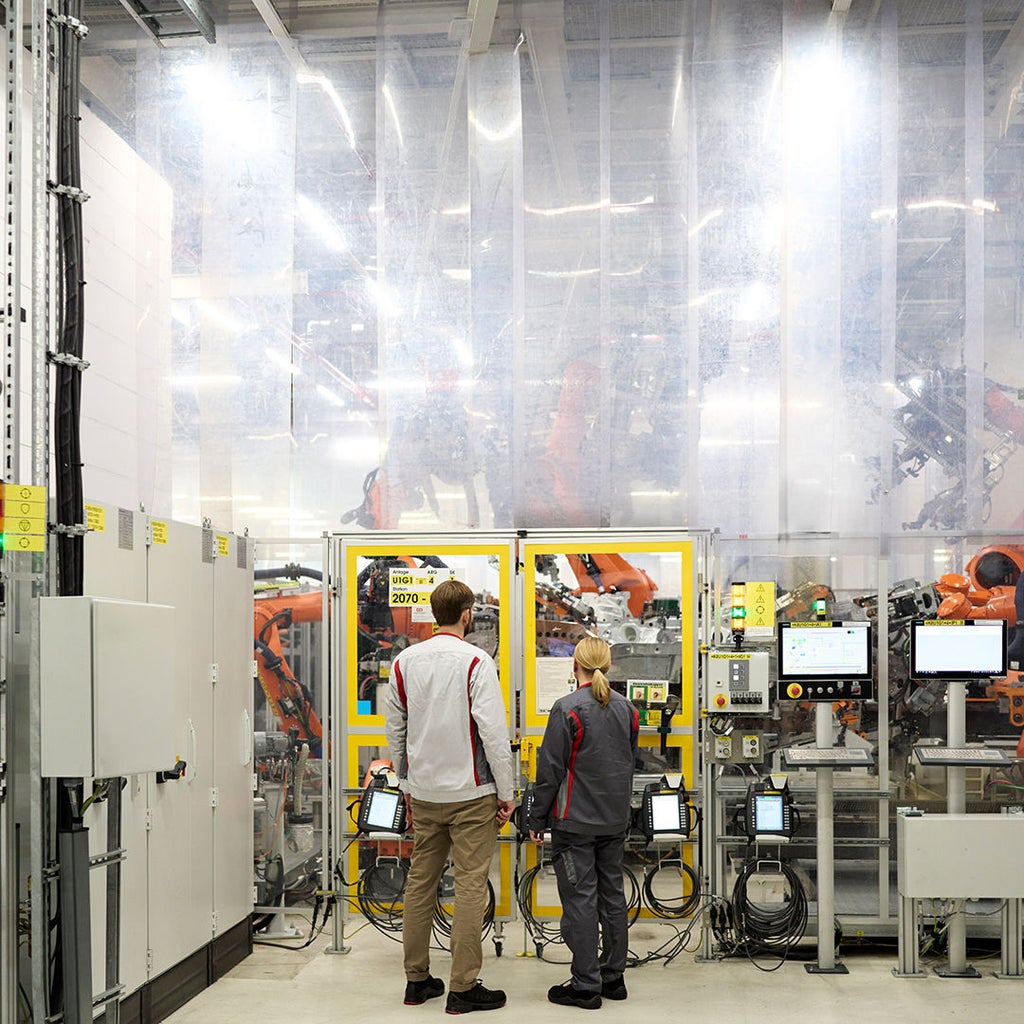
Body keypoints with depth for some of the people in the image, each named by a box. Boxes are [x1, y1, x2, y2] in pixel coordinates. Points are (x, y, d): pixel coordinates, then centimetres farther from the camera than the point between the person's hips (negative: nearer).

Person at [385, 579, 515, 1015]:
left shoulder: (404, 661, 5)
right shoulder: (476, 662, -11)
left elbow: (395, 731, 11)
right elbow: (493, 732, -14)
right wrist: (505, 793, -6)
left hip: (423, 794, 5)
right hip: (470, 794, -5)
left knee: (420, 881, 12)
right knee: (470, 886, 0)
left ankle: (416, 980, 19)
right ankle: (463, 987, 2)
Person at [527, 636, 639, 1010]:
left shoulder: (567, 709, -14)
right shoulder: (626, 709, 6)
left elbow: (550, 770, -12)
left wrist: (537, 820, -4)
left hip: (576, 821, -6)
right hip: (616, 820, 6)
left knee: (580, 899, -2)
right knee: (612, 894, 12)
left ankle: (586, 985, 2)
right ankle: (613, 976, 20)